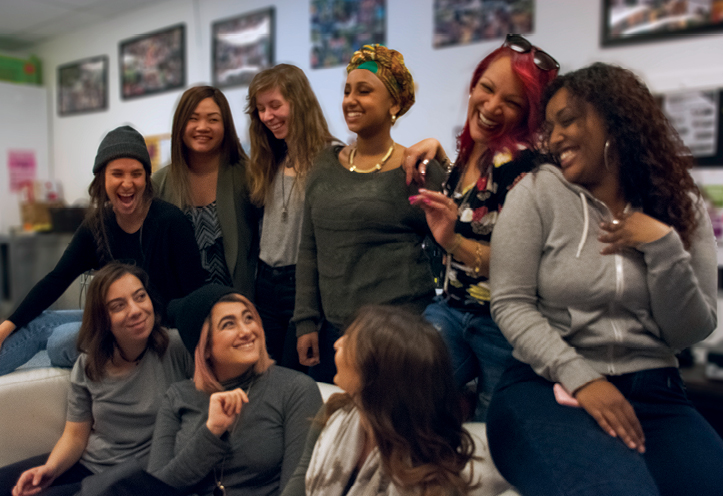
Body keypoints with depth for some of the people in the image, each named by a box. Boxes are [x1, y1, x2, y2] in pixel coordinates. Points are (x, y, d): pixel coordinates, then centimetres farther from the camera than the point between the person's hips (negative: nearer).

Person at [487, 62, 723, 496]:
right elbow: (510, 303, -6)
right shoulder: (537, 192, -1)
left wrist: (664, 247, -9)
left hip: (654, 392, 3)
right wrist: (582, 379, -15)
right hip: (547, 385, -3)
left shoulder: (683, 208, 7)